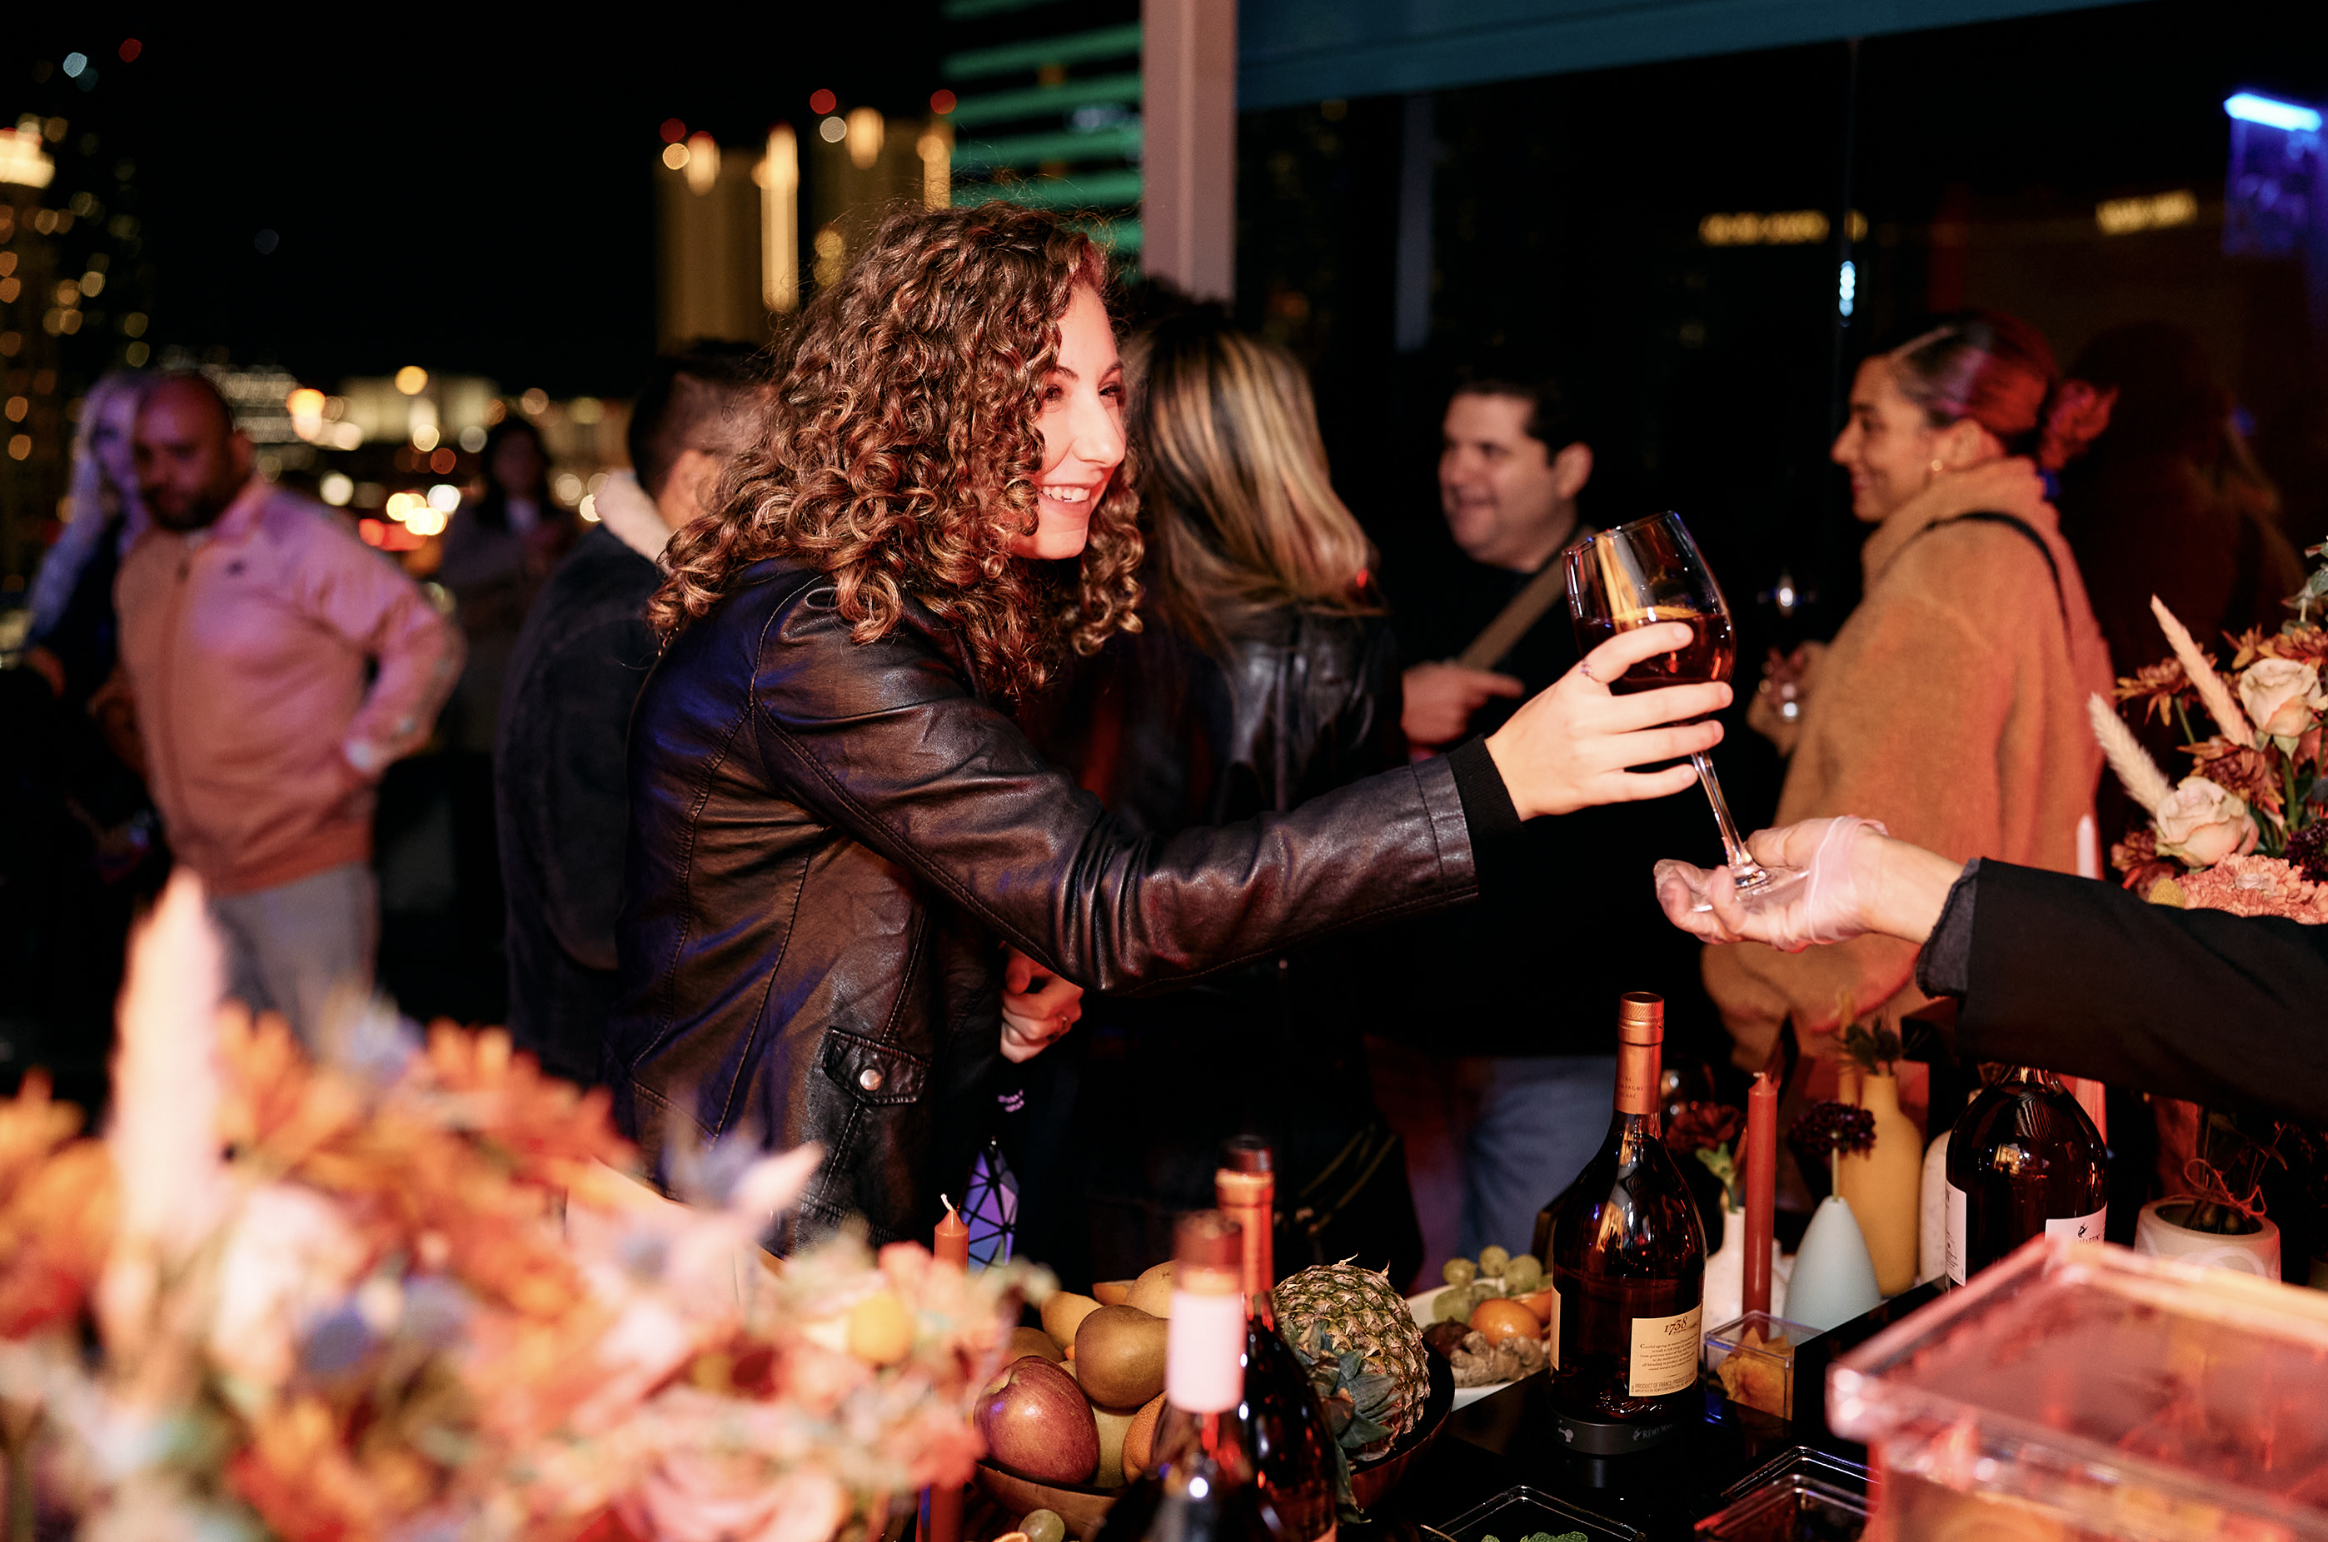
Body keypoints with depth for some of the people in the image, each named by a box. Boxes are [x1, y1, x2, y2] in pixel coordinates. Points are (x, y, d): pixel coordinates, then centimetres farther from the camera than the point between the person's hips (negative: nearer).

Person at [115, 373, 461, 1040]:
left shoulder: (302, 541, -10)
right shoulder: (141, 566, 12)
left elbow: (428, 641, -12)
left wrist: (356, 758, -14)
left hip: (305, 871, -7)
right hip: (198, 882, 7)